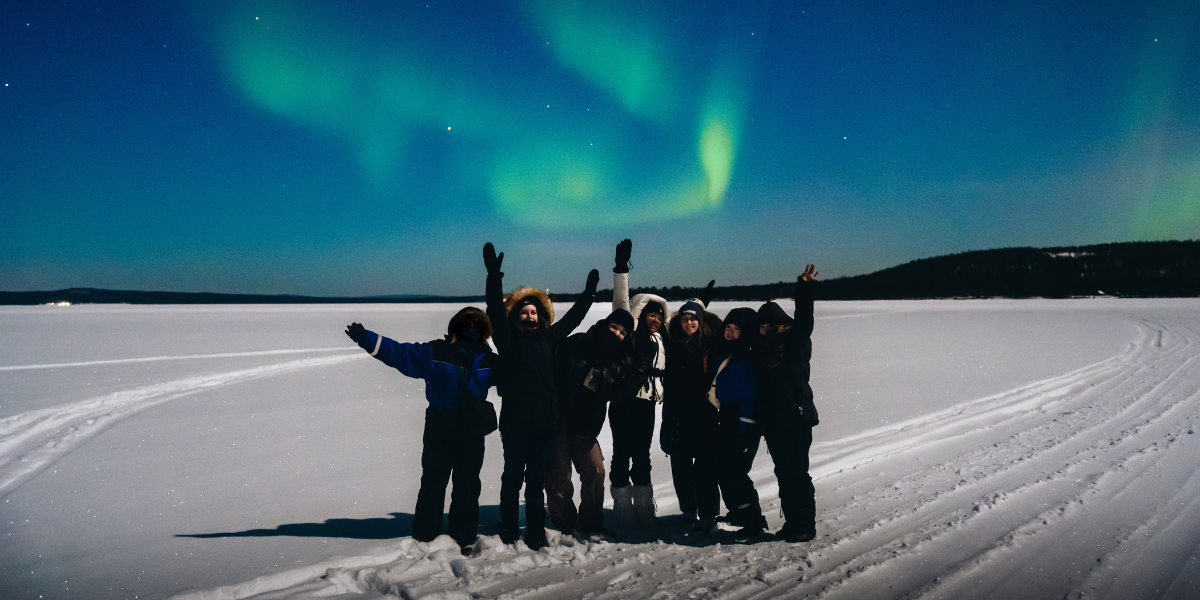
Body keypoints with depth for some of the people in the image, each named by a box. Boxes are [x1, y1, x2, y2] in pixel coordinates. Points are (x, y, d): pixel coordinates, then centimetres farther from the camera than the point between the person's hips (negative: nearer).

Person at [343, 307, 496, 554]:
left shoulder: (487, 360, 10)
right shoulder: (436, 352, 0)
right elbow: (400, 353, -8)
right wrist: (367, 339, -17)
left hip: (473, 433, 2)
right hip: (439, 430, -2)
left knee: (467, 486, 6)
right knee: (432, 482, 3)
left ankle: (464, 538, 17)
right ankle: (425, 537, 14)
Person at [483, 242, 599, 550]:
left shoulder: (548, 338, 12)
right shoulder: (508, 340, -1)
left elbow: (572, 318, 23)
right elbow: (496, 311, -14)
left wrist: (589, 292, 27)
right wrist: (494, 276, -24)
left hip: (545, 422, 3)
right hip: (515, 422, -3)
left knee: (537, 480, 9)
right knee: (513, 477, 7)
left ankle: (536, 533, 14)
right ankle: (508, 530, 18)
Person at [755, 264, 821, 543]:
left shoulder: (796, 342, -5)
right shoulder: (761, 348, 9)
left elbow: (804, 319, -21)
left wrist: (804, 287, -34)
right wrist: (756, 416, 11)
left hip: (796, 420, -6)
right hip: (772, 422, 6)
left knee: (797, 473, -4)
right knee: (783, 473, 11)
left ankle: (806, 525, 4)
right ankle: (792, 522, 20)